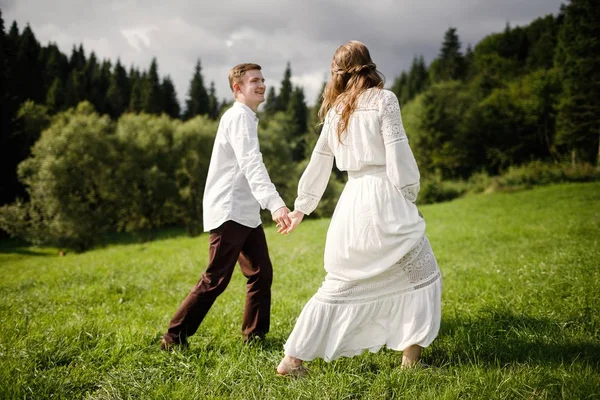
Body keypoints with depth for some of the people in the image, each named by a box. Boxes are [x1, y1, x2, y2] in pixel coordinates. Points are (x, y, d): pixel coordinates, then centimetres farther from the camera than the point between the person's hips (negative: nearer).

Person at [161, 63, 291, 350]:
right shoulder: (239, 116, -13)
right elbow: (251, 164, -28)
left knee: (261, 273, 8)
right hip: (229, 212, -10)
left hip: (246, 213, 10)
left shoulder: (246, 118, 19)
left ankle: (254, 336, 17)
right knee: (216, 280, -7)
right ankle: (174, 337, 3)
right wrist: (275, 204, -40)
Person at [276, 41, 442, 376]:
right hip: (384, 195, -5)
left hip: (352, 199, 6)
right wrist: (410, 197, 0)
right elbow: (398, 154, -9)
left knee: (341, 283, 14)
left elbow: (319, 161, 18)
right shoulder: (383, 99, -2)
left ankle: (293, 359, 13)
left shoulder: (336, 109, 13)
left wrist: (301, 208, 25)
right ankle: (411, 357, 7)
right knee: (421, 274, 10)